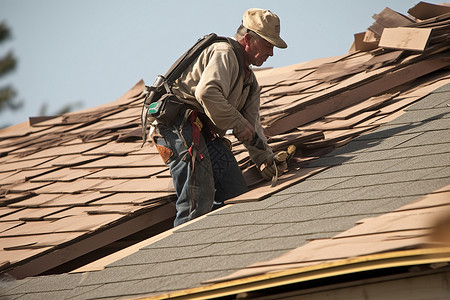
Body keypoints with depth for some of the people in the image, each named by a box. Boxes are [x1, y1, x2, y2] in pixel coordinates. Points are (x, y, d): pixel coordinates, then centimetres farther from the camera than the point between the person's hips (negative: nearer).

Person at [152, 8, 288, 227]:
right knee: (199, 203, -18)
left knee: (237, 196, 4)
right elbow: (207, 92, -27)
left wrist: (265, 159, 2)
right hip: (181, 126, -10)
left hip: (208, 134, 10)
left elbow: (252, 123, 16)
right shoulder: (224, 53, -9)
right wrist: (239, 125, -20)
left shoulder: (250, 80, 23)